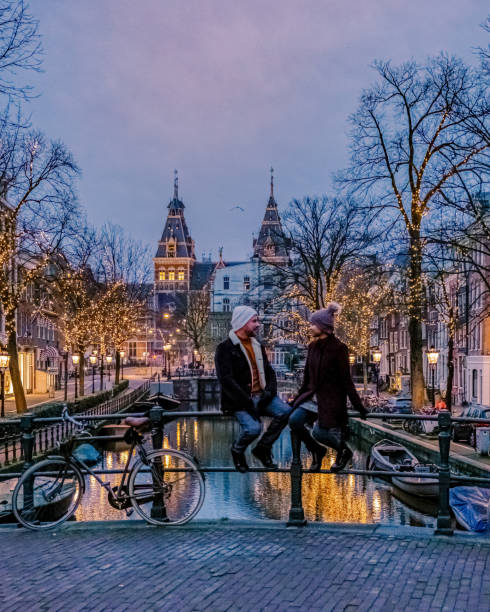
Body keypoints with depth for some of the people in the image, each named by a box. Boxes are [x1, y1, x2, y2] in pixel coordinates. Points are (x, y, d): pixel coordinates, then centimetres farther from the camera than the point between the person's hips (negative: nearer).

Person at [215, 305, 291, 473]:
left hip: (260, 396, 6)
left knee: (285, 411, -19)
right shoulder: (225, 349, -7)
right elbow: (226, 380, -16)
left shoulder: (257, 345, 17)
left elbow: (269, 371, 18)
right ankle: (237, 450, 6)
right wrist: (247, 403, -21)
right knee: (253, 428, -30)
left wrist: (270, 391, -4)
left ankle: (263, 448, 3)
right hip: (239, 401, -6)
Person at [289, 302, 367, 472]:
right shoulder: (313, 347, 6)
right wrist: (297, 398, 18)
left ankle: (344, 451, 18)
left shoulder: (338, 348, -14)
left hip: (331, 399, -6)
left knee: (319, 432, -13)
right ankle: (317, 451, 12)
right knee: (294, 420, -12)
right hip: (313, 396, 6)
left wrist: (358, 406, -12)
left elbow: (346, 380, -13)